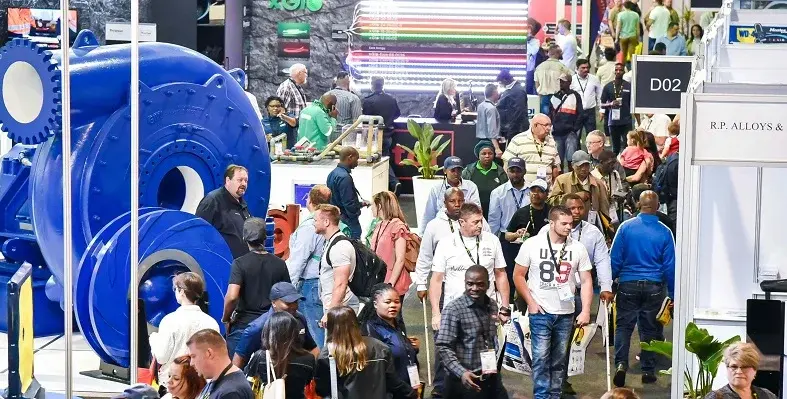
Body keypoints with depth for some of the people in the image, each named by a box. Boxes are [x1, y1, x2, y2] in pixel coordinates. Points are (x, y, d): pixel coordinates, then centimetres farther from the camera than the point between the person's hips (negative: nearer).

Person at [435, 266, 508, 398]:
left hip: (492, 378, 6)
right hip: (467, 380, -6)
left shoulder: (492, 306, 6)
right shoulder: (453, 309, -13)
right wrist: (461, 372, -25)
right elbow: (443, 347, -17)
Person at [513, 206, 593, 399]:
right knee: (541, 358, -7)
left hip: (566, 314, 2)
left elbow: (586, 281, 3)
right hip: (540, 312, -2)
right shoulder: (532, 245, -5)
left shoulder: (577, 247, 0)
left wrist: (586, 311, -5)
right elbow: (518, 275, 2)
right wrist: (531, 302, -5)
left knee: (559, 360, 9)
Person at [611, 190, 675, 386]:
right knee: (649, 328, 11)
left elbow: (615, 258, -3)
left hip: (628, 284, -1)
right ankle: (648, 370, 15)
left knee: (623, 325, 6)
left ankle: (621, 363, -12)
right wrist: (673, 294, 9)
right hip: (654, 287, 1)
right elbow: (670, 265, 1)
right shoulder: (664, 232, -3)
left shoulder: (626, 227, -4)